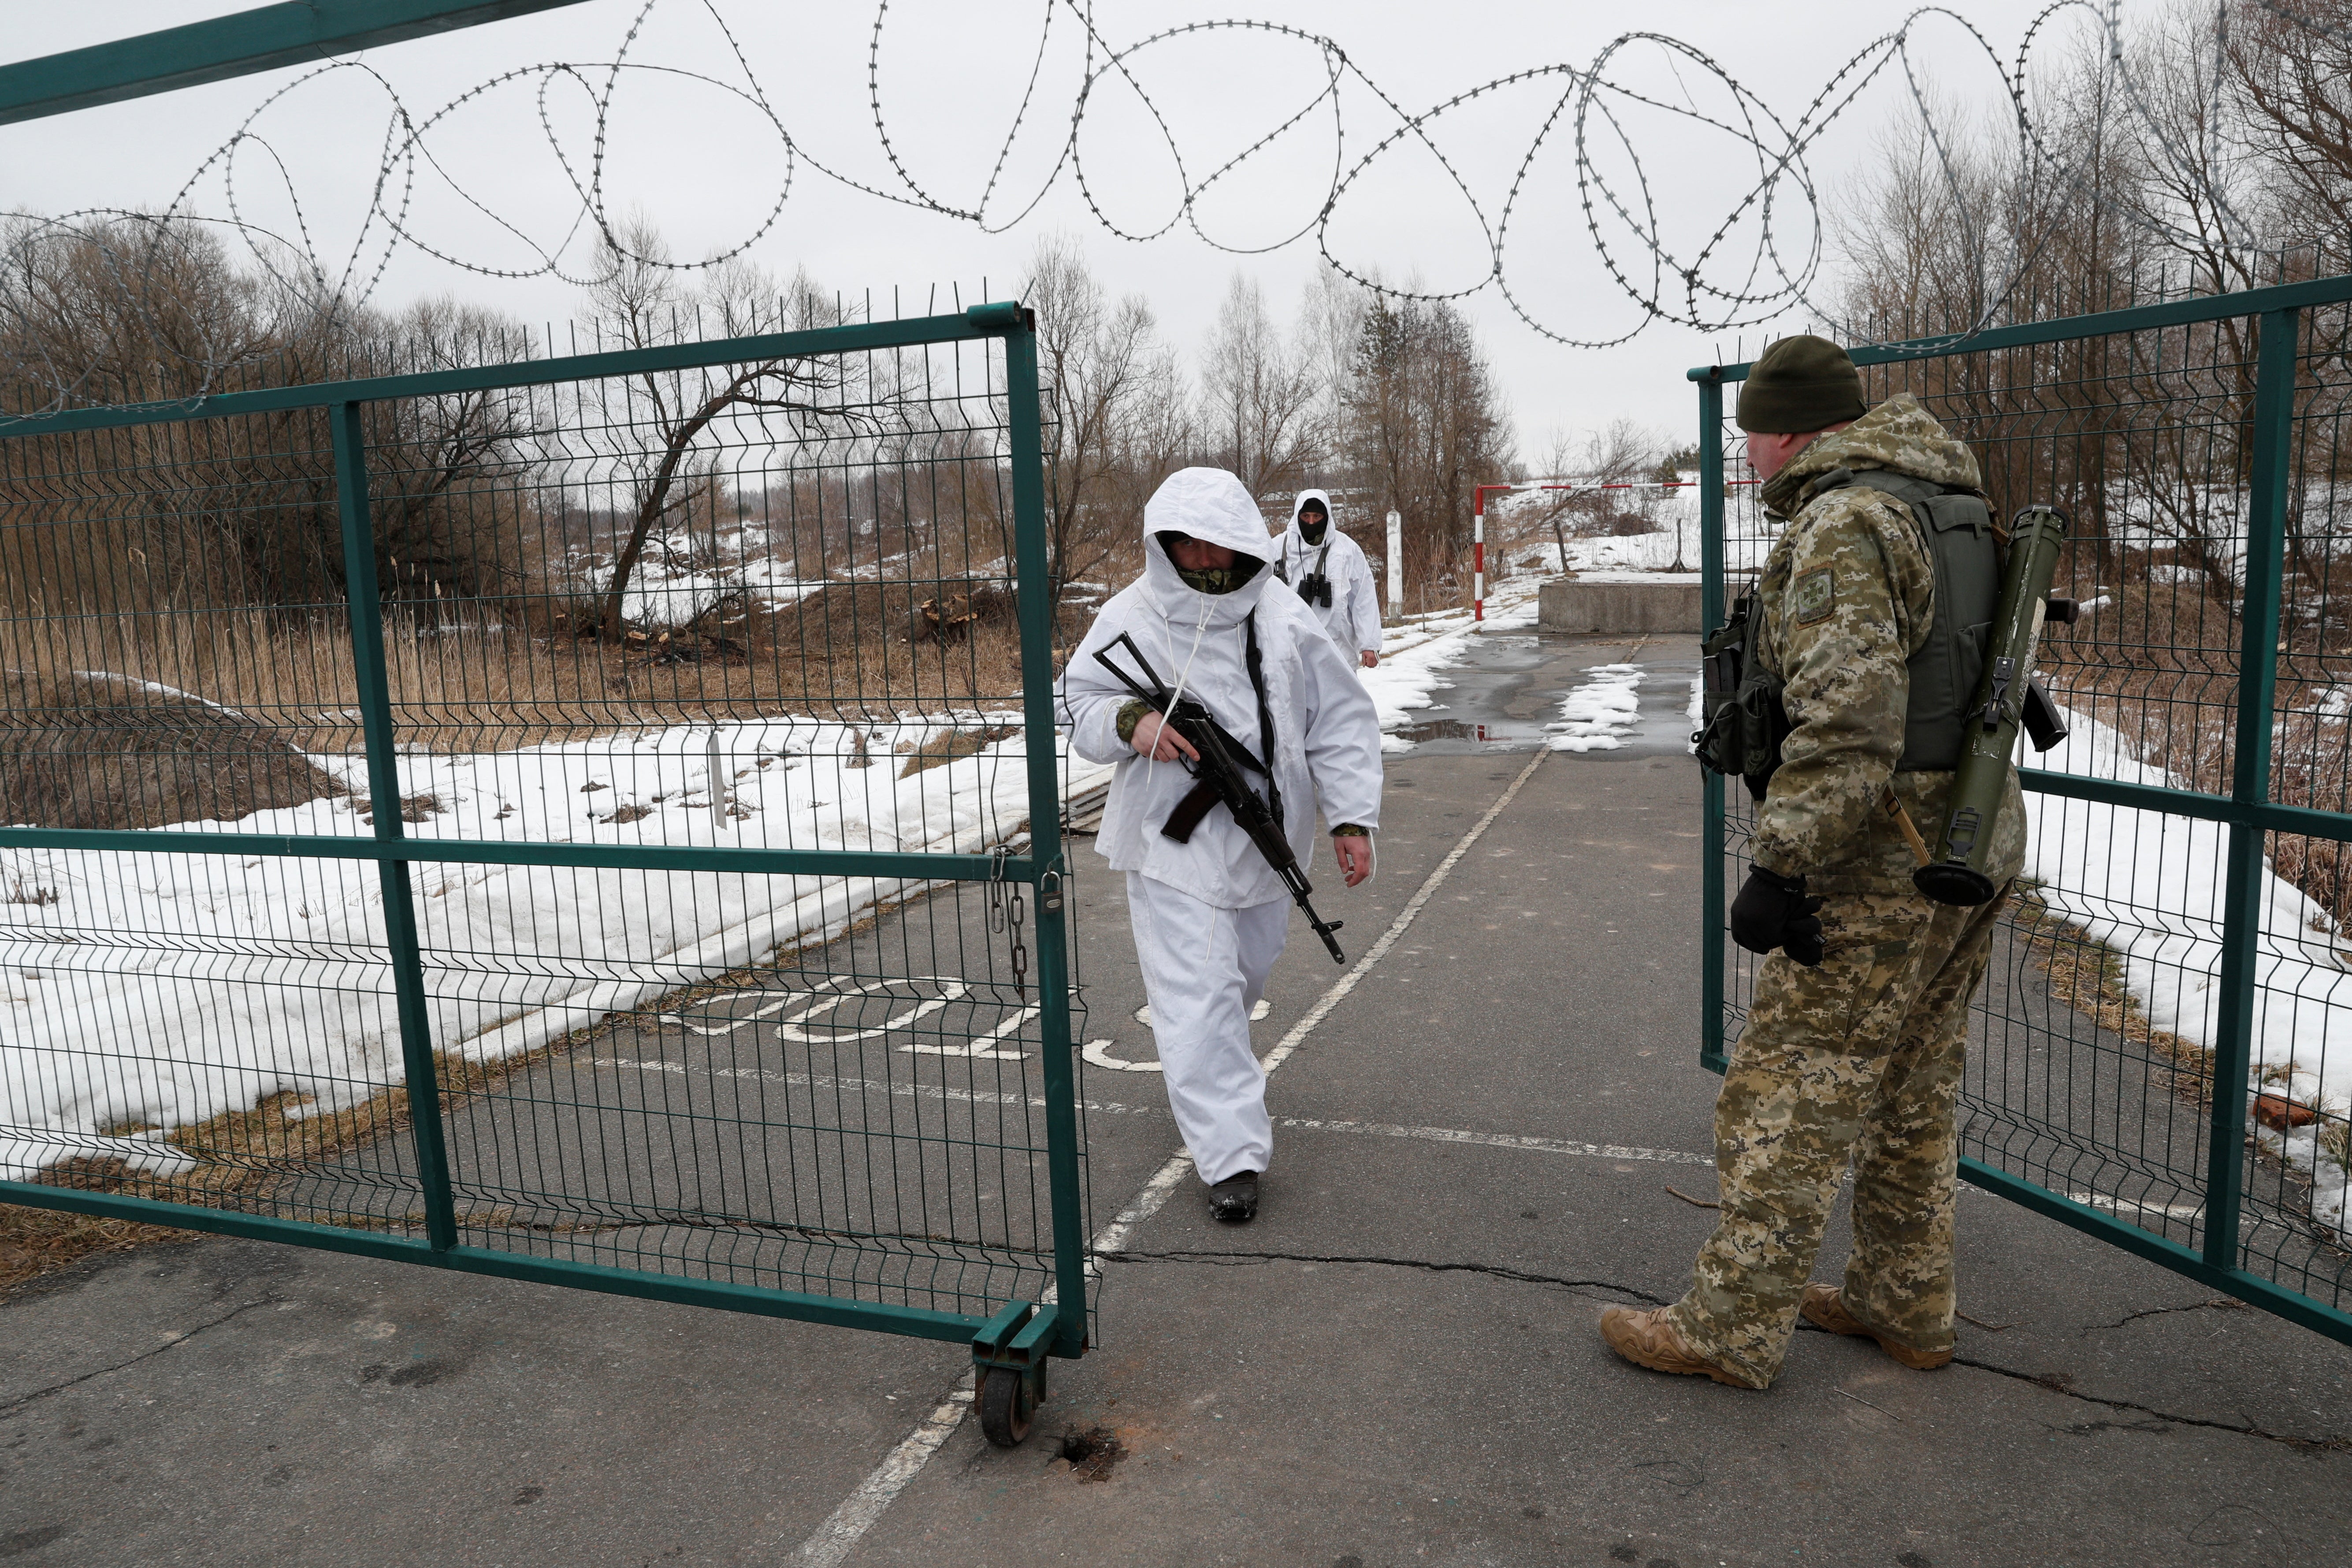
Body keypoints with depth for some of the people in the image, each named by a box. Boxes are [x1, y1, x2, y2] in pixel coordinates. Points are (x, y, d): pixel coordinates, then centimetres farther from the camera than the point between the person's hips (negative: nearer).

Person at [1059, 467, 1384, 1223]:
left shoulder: (1283, 617, -4)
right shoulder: (1130, 618, -7)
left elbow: (1339, 720, 0)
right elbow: (1078, 704, 2)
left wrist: (1352, 817, -6)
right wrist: (1130, 722, -21)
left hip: (1266, 837, 3)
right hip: (1172, 842, -3)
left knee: (1248, 971, 22)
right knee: (1198, 995, -7)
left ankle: (1196, 1066, 51)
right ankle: (1232, 1153, 0)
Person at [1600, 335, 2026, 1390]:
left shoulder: (1845, 523, -18)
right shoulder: (1955, 509, 15)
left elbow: (1848, 720, -28)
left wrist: (1780, 867, -26)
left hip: (1882, 869, -10)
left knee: (1790, 1097, 0)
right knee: (1910, 1099, 20)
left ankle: (1732, 1330, 11)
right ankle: (1904, 1309, 33)